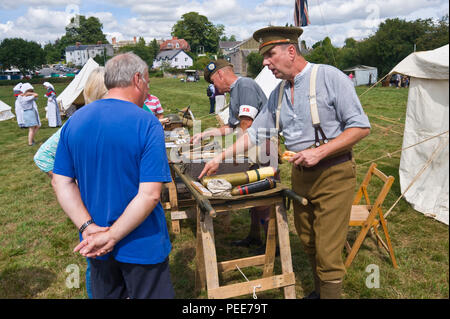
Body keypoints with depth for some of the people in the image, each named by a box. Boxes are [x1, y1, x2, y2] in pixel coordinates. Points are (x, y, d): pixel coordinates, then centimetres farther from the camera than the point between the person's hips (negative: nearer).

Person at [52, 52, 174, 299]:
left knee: (104, 293, 25)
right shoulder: (147, 124, -18)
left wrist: (88, 228, -8)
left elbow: (60, 182, -2)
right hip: (142, 246, -5)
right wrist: (111, 237, -17)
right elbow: (150, 194, -24)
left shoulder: (74, 122, -2)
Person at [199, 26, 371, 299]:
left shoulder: (329, 77, -12)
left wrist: (319, 152, -21)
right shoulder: (278, 94, 9)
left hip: (333, 174, -6)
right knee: (308, 243, 16)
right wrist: (220, 158, 8)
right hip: (300, 175, 7)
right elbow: (256, 133, 14)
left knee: (327, 253, -3)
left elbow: (360, 127, -13)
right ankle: (319, 291, 36)